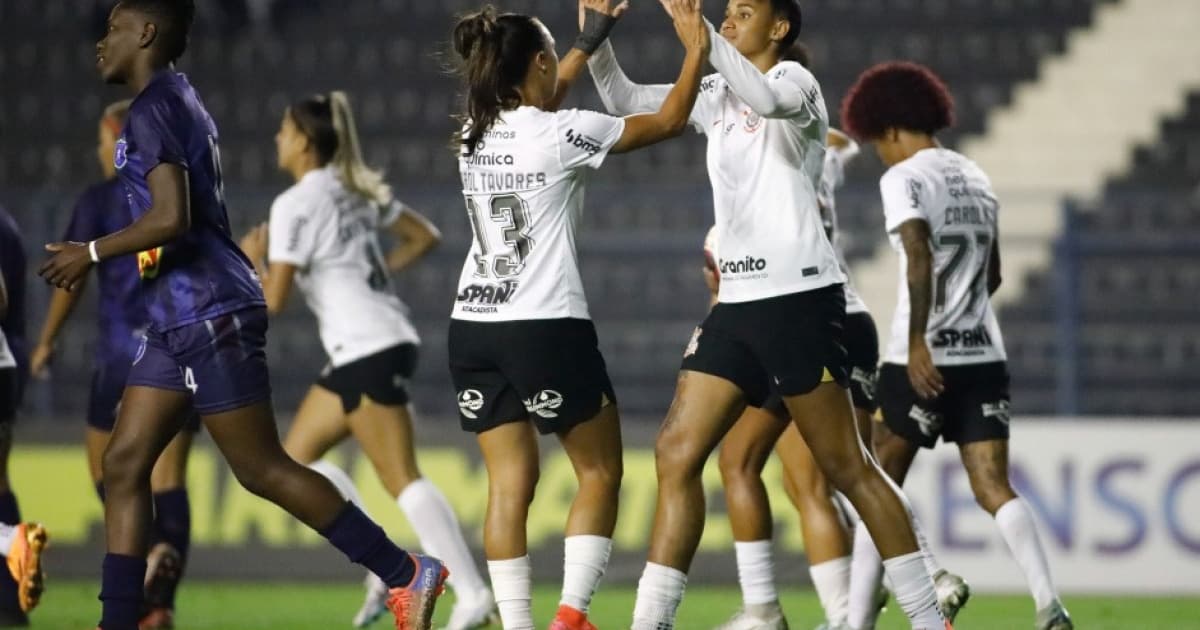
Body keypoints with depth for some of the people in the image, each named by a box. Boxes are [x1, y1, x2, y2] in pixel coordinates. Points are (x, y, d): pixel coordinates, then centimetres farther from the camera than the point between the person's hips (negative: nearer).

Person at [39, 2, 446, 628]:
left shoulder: (154, 110, -14)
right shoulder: (180, 102, 18)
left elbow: (170, 218, -25)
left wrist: (91, 253, -14)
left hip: (210, 318, -10)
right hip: (178, 321, 10)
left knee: (262, 470, -5)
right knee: (123, 465, 5)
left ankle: (405, 574, 1)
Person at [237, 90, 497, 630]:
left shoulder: (295, 205, -12)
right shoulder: (355, 190, 13)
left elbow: (273, 299, -14)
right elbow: (424, 236, 21)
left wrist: (252, 259, 5)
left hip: (367, 351, -10)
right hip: (382, 339, 10)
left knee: (403, 480, -11)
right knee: (297, 456, 15)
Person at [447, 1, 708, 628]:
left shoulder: (477, 131, 7)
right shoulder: (562, 133, -10)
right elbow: (668, 121, -1)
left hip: (472, 329, 6)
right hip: (545, 328, -6)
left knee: (509, 483, 5)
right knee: (600, 472, 6)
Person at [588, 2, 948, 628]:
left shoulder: (794, 78, -5)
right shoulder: (715, 94, 17)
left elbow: (768, 99, -29)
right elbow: (626, 101, 19)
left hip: (798, 296, -7)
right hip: (737, 301, 7)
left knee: (846, 468, -6)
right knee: (676, 454, -1)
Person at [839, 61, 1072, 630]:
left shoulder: (904, 179, -7)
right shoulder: (975, 178, 15)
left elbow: (920, 261, -21)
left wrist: (917, 342, -23)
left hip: (926, 361, -6)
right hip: (984, 354, 6)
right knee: (994, 489, -1)